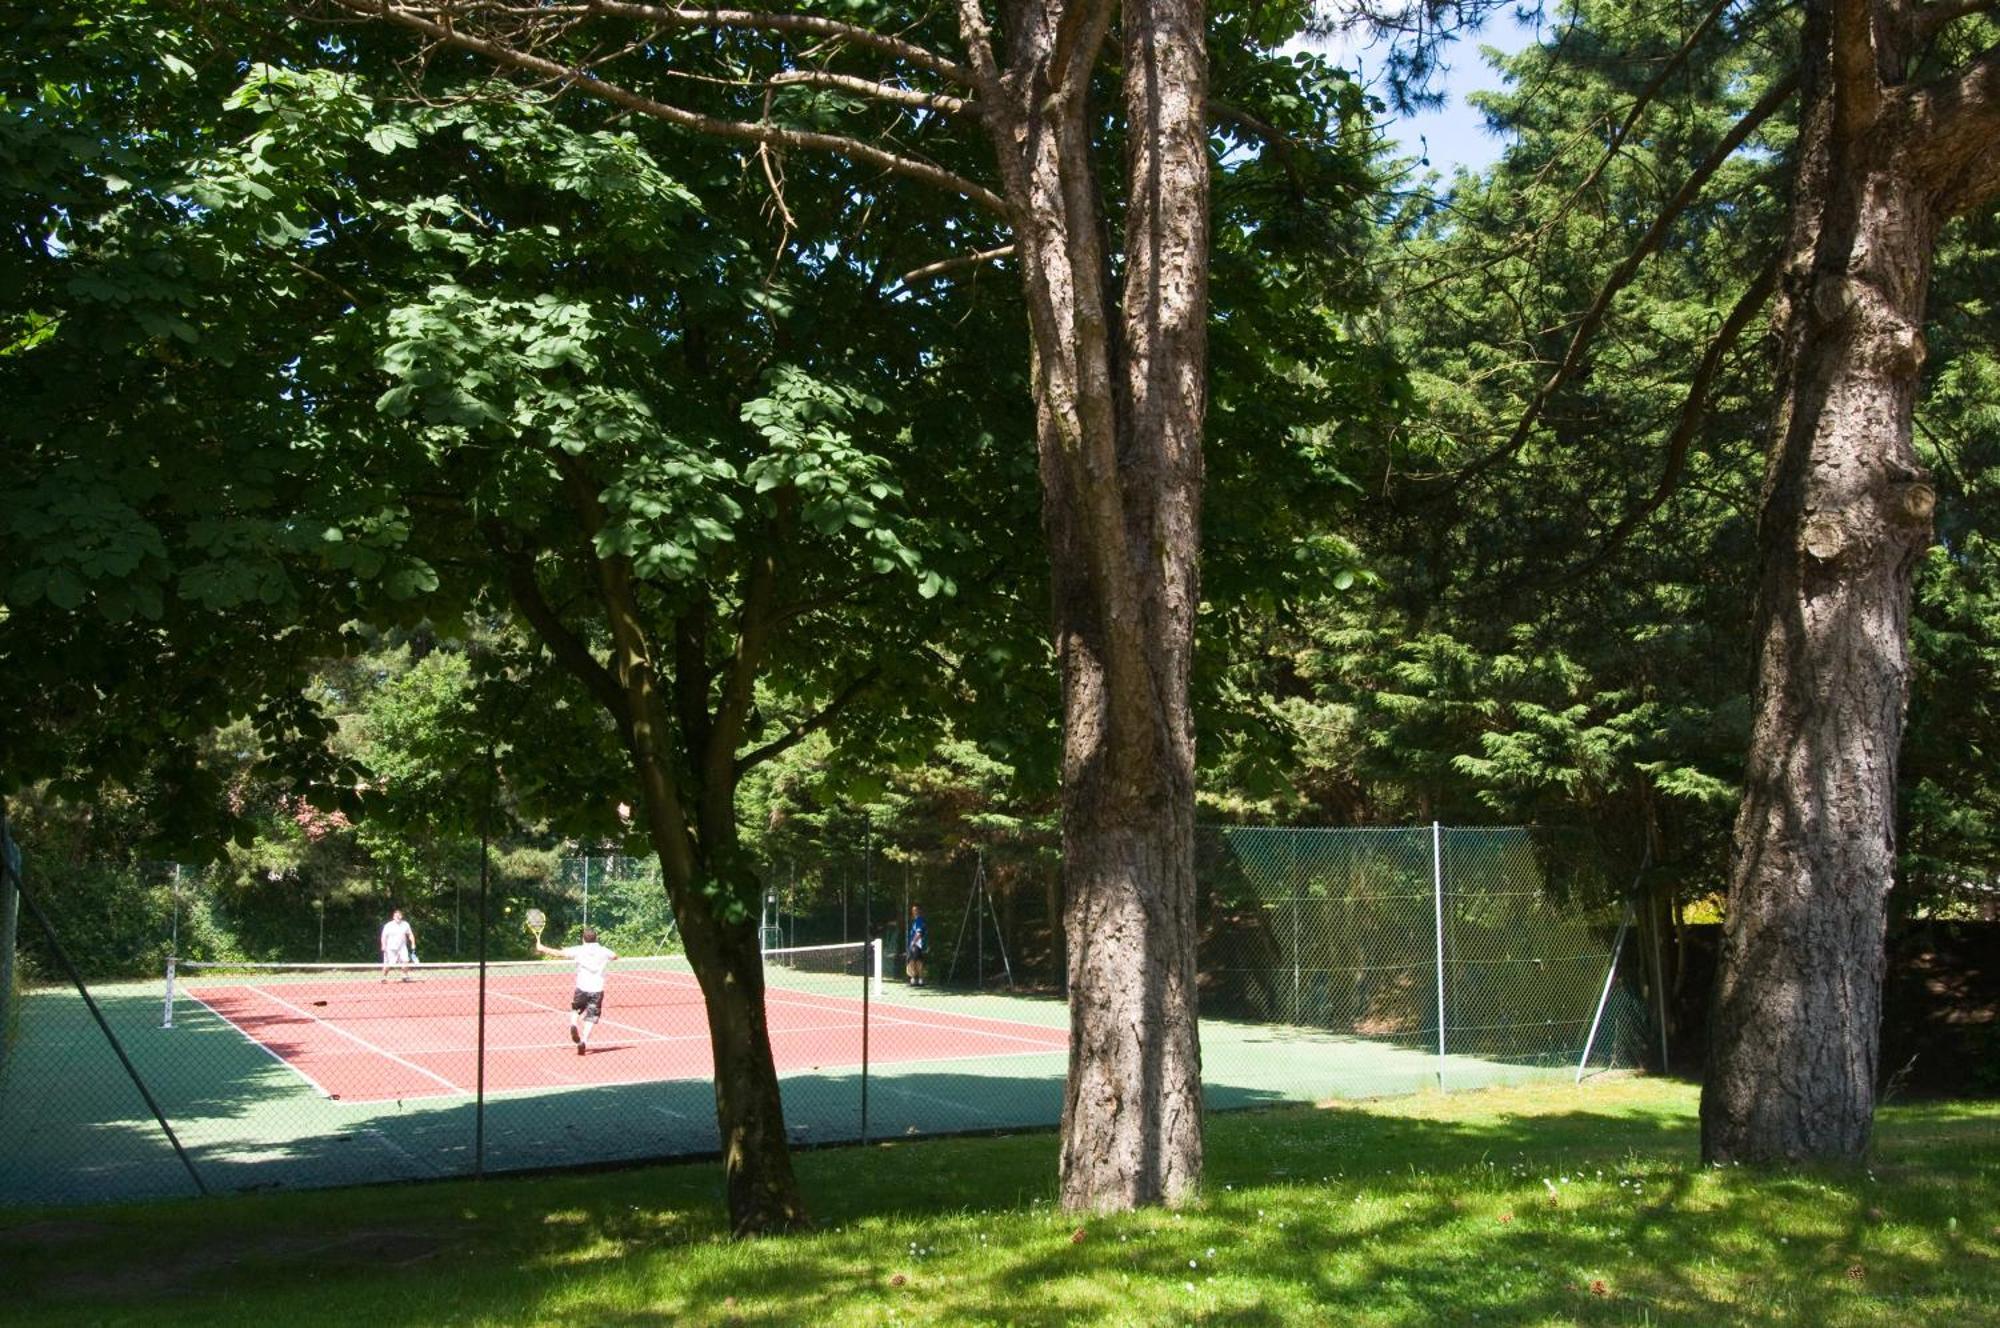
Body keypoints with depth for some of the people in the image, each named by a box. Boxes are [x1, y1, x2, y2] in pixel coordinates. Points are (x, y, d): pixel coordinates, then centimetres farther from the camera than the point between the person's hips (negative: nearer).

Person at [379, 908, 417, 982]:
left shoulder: (405, 925, 4)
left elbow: (410, 935, 12)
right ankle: (384, 977, 14)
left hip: (402, 948, 2)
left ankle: (405, 976, 1)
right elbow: (384, 937, -5)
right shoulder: (388, 926, -5)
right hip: (391, 948, -2)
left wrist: (413, 944, 4)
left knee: (405, 961, -13)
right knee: (387, 964, -4)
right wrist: (384, 946, -15)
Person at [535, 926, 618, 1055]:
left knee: (575, 1009, 26)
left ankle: (573, 1024, -3)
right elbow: (615, 956, 26)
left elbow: (558, 953, -2)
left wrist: (542, 948, 11)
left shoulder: (578, 950, -2)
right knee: (591, 1018, 3)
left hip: (582, 988, 0)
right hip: (597, 990, 0)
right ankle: (583, 1041, -14)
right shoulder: (603, 951, 4)